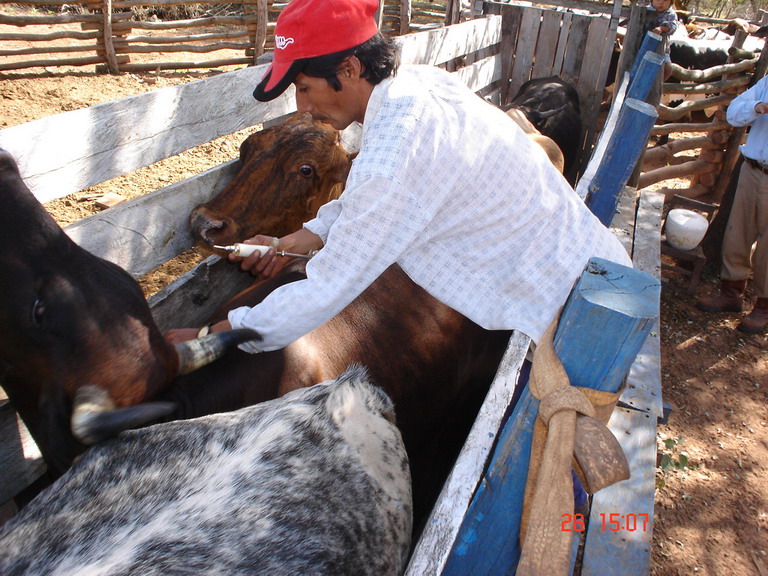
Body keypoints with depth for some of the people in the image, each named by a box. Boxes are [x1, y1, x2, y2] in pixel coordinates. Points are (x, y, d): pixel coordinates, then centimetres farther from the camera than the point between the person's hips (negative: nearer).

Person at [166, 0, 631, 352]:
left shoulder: (394, 156, -32)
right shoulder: (425, 81, -4)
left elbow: (327, 291, -24)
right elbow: (368, 199, 11)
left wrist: (211, 337, -13)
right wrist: (296, 241, 3)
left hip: (575, 309, -8)